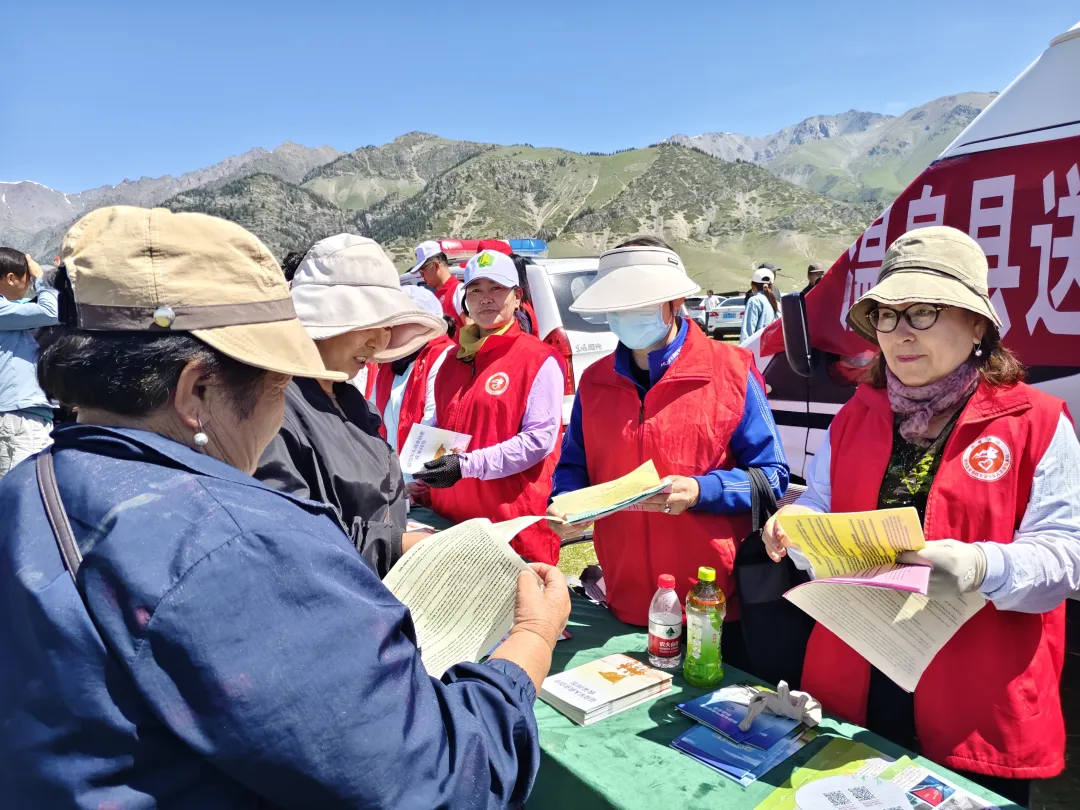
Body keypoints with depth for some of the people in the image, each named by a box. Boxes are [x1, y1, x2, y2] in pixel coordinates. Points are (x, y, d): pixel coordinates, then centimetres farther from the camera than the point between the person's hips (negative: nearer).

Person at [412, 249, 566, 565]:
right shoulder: (453, 360, 13)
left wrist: (467, 464, -21)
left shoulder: (539, 359, -7)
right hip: (449, 516, 6)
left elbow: (540, 439, -15)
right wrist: (425, 462, 4)